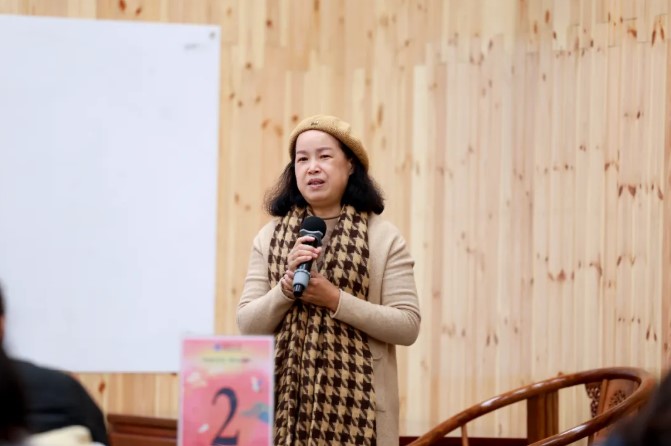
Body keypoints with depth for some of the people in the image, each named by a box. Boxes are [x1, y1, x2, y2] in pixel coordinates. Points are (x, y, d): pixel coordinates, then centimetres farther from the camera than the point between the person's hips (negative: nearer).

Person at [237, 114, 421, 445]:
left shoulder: (383, 237, 1)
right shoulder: (270, 237, 8)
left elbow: (408, 327, -5)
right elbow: (247, 325, 4)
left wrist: (336, 300, -13)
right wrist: (286, 287, -12)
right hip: (287, 400, 2)